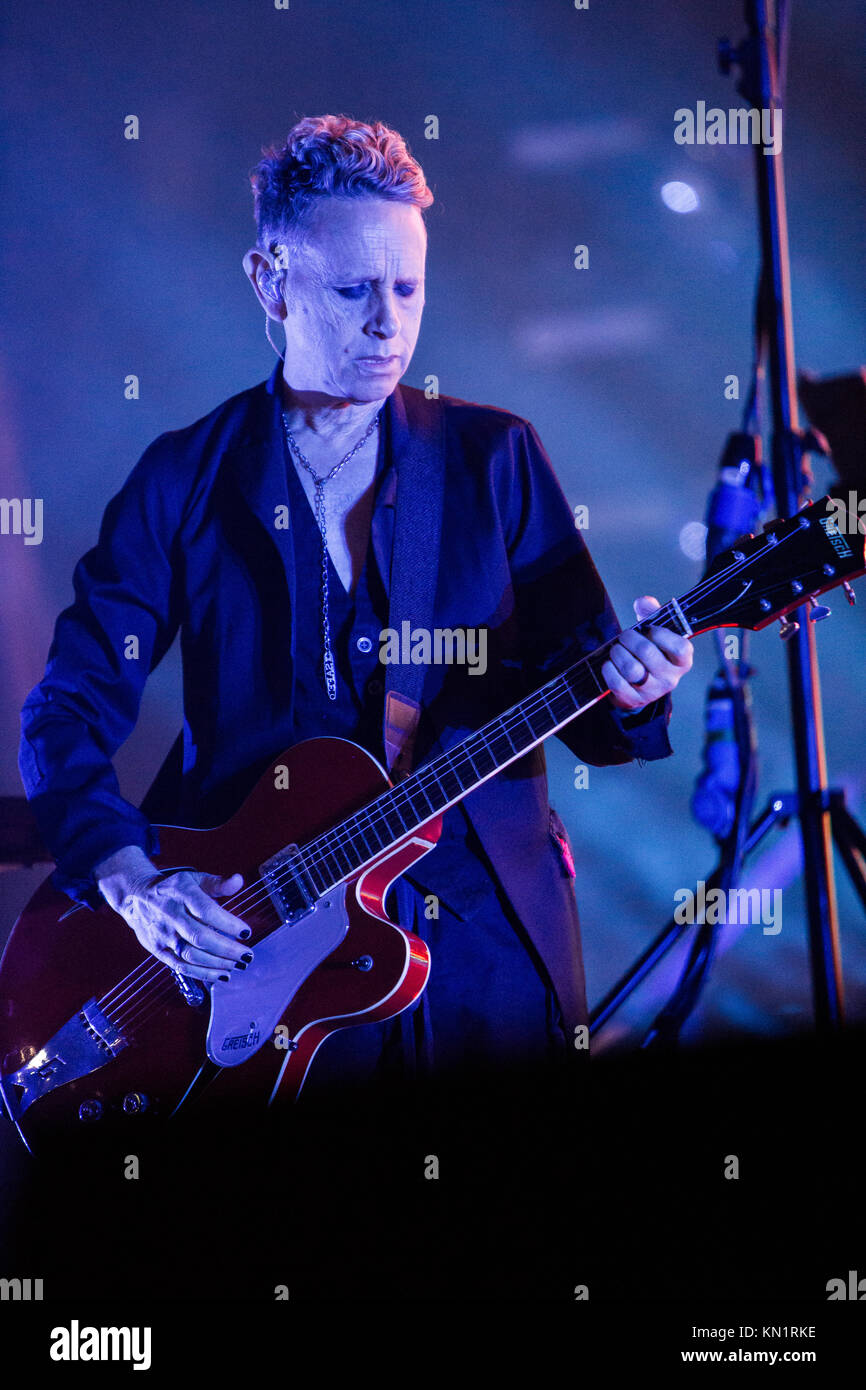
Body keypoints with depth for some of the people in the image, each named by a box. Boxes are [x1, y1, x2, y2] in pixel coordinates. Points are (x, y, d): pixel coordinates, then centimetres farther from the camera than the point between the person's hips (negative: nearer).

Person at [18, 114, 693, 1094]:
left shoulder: (495, 458, 4)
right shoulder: (184, 479, 2)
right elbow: (67, 708, 0)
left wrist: (623, 694, -21)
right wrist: (129, 881, -15)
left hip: (482, 931, 1)